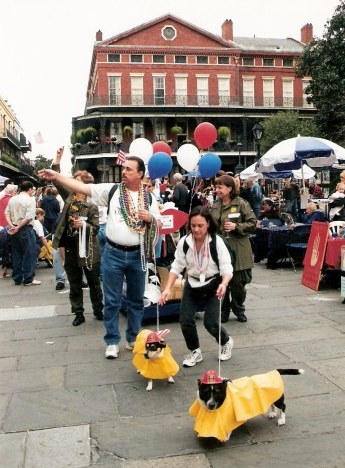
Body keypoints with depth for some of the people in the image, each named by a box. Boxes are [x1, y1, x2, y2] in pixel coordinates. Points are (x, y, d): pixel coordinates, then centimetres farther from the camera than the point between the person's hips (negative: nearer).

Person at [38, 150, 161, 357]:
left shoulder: (149, 198, 2)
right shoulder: (112, 190, -1)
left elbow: (158, 225, 8)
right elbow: (82, 187, -6)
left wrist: (150, 218, -14)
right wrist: (56, 176, -12)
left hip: (137, 255, 1)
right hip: (114, 253, -1)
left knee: (136, 299, 12)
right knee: (112, 300, 6)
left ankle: (134, 338, 28)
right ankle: (112, 342, 18)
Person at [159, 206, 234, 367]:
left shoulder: (217, 241, -21)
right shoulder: (184, 242, -13)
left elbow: (226, 267, -22)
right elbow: (176, 267, -4)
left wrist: (224, 283, -42)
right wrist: (168, 288, -14)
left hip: (213, 285, -3)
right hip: (192, 285, 3)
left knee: (210, 322, -9)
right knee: (185, 320, -5)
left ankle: (226, 342, 26)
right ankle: (195, 351, 22)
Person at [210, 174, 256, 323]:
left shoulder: (241, 204, -4)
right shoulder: (215, 206, 11)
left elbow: (252, 223, -6)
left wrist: (236, 226, -18)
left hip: (238, 250, -4)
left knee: (238, 282, 4)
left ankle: (238, 309, 25)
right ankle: (223, 311, 21)